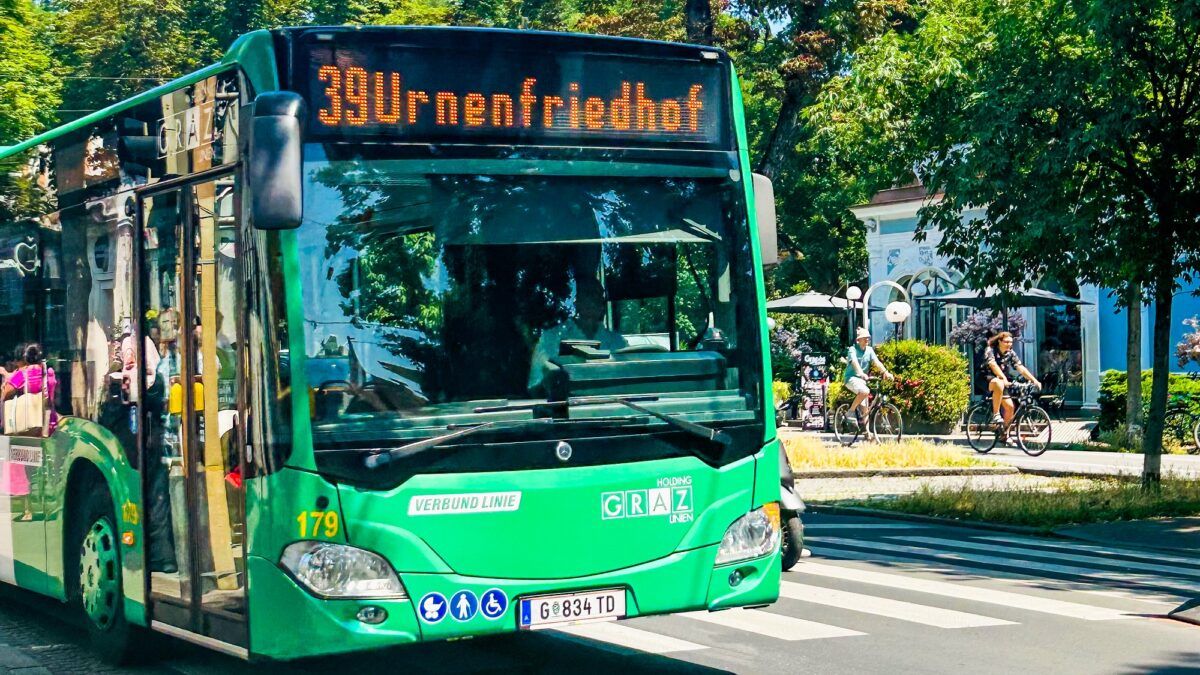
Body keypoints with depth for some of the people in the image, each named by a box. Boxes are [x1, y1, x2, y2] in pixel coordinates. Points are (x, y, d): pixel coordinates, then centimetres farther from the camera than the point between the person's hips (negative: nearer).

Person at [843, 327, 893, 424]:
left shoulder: (869, 350, 6)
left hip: (862, 380, 6)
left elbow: (876, 362, -8)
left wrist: (885, 372, -26)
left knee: (863, 409, 3)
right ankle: (851, 411, -18)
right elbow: (855, 362, -29)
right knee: (865, 391, -34)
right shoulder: (853, 350, -11)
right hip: (851, 378, -6)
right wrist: (861, 373, -48)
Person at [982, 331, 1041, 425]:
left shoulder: (1010, 353, 1)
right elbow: (994, 365, -31)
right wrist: (1004, 379, -46)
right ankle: (995, 415, -30)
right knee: (999, 384, -39)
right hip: (986, 381, -6)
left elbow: (1021, 368, -6)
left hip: (1001, 381, 6)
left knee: (1009, 406, -11)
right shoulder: (990, 350, -15)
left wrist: (1034, 380, -20)